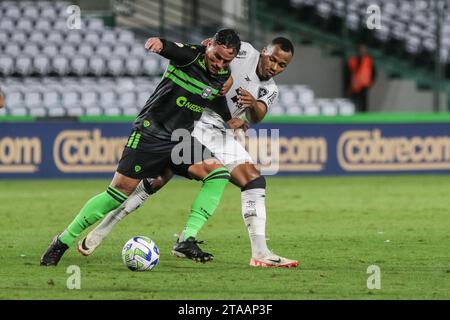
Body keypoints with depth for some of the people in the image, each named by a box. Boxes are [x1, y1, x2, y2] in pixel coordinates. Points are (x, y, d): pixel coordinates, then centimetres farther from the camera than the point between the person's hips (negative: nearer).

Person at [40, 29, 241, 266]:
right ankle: (63, 241, 5)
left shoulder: (224, 79, 1)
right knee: (119, 192, -8)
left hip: (180, 140, 5)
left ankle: (187, 240, -17)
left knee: (219, 173, -17)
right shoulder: (190, 55, -14)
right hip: (149, 134, -5)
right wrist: (159, 43, -57)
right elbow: (172, 49, -36)